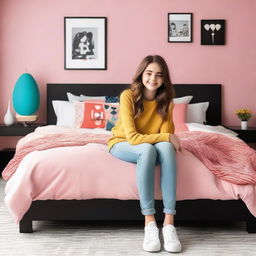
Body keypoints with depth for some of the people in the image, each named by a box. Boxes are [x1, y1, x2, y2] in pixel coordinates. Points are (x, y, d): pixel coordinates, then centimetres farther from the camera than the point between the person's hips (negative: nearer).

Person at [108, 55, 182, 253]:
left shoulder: (166, 100, -7)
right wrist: (167, 137, -26)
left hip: (151, 147, 3)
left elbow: (166, 134, -9)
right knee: (147, 149, -37)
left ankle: (169, 222, -36)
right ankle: (150, 222, -36)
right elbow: (132, 137, -25)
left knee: (166, 147, -32)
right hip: (122, 144, -3)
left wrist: (169, 141, -31)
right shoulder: (128, 96, -20)